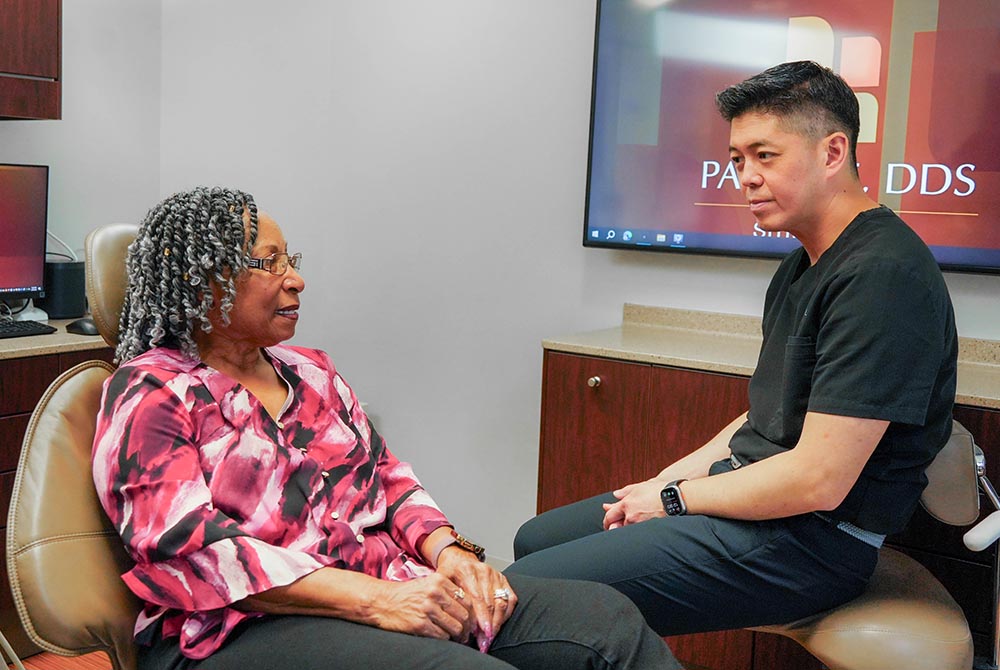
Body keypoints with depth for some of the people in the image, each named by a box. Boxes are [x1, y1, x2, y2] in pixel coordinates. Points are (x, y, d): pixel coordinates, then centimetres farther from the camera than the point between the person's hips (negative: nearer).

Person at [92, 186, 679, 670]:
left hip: (389, 587, 7)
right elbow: (187, 545, -15)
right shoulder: (151, 393, -2)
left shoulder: (311, 371, 20)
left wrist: (448, 550, -4)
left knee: (609, 619, -11)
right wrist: (372, 599, -21)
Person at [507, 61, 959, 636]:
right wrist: (668, 480, 5)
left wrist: (674, 500, -12)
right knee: (535, 540, 19)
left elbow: (817, 481, -25)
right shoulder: (804, 264, 13)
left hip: (808, 539, -10)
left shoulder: (881, 275, -21)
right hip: (747, 493, 10)